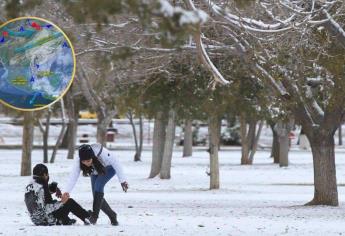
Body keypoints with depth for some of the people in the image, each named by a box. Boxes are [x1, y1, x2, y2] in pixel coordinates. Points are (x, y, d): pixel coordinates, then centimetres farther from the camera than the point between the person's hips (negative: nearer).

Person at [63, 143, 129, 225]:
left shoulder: (102, 154, -40)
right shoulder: (79, 162, -31)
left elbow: (116, 164, -30)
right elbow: (73, 176, -38)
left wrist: (122, 180, -29)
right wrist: (67, 191, -51)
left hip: (109, 168, -4)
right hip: (96, 172, 4)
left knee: (98, 185, -28)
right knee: (97, 196, -4)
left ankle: (95, 215, -25)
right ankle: (112, 216, 15)